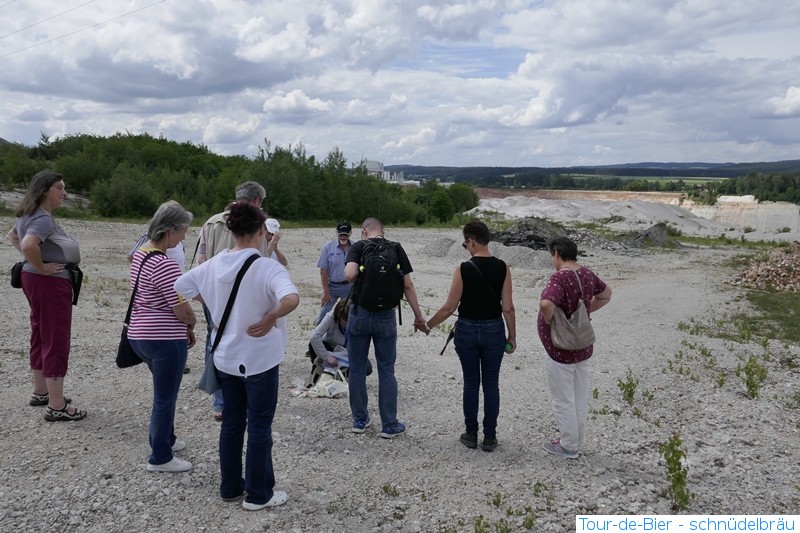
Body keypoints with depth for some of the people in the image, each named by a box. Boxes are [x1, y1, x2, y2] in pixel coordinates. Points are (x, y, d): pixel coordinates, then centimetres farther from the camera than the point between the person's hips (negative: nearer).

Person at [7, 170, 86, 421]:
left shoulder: (29, 215, 11)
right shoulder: (43, 219, -21)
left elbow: (13, 235, 29)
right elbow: (29, 244, -38)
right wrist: (42, 268, -22)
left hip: (34, 281, 11)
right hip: (51, 283, -11)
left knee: (41, 336, 19)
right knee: (56, 341, -6)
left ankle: (41, 392, 32)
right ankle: (56, 406, -1)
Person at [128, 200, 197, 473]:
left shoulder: (140, 253, 8)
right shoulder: (165, 265, -23)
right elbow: (182, 310, -21)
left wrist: (184, 328, 13)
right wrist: (191, 323, 2)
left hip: (140, 335, 10)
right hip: (164, 339, -10)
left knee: (163, 393, 26)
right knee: (165, 398, 5)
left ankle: (164, 439, 42)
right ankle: (160, 458, 18)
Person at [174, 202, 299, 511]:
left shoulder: (214, 265, -1)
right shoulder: (267, 268, -20)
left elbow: (181, 285, 10)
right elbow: (291, 298, -37)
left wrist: (211, 302, 11)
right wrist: (270, 319, -23)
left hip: (226, 357, 6)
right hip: (259, 359, -6)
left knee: (231, 424, 18)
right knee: (259, 427, 8)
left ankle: (230, 487, 30)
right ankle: (258, 494, 19)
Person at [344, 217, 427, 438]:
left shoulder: (357, 247, -4)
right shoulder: (396, 249, 1)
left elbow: (349, 275, -22)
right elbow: (408, 285, -3)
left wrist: (360, 275, 1)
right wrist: (418, 316, 3)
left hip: (360, 314, -1)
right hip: (386, 317, 1)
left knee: (357, 370, 12)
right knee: (386, 371, 8)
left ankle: (360, 420, 21)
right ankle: (389, 425, 13)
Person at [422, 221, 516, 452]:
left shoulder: (463, 269, -12)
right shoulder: (502, 268, -6)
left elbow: (450, 307, -9)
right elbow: (508, 307, -5)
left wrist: (428, 324, 5)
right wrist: (512, 337, 5)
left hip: (467, 330, -1)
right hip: (494, 330, 2)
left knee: (471, 383, 11)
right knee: (491, 385, 10)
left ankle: (471, 435, 20)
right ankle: (489, 437, 16)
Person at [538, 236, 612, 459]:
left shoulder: (560, 278, -24)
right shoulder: (587, 274, 2)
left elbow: (546, 304, -41)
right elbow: (606, 295, 20)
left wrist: (550, 321, -21)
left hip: (561, 351, -8)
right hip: (583, 347, 8)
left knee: (563, 401, 7)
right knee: (580, 398, 19)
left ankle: (568, 446, 20)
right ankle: (577, 441, 33)